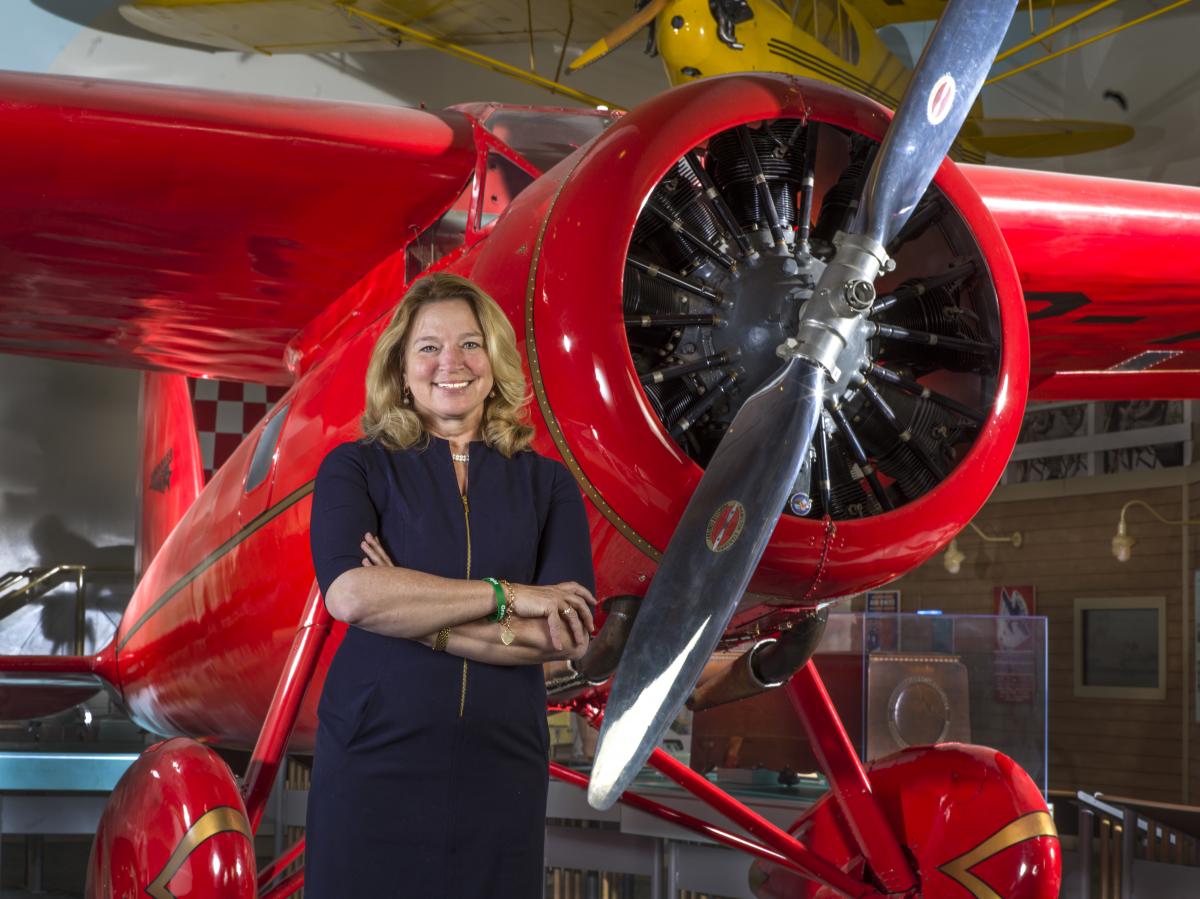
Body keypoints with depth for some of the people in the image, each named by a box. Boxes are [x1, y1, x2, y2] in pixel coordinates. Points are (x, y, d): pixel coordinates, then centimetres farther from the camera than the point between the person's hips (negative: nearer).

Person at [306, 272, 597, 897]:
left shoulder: (547, 485, 6)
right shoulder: (356, 469, 2)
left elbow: (564, 638, -7)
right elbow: (349, 593, -16)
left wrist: (413, 618, -12)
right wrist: (505, 596, -13)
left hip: (500, 770, 2)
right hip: (374, 765, -1)